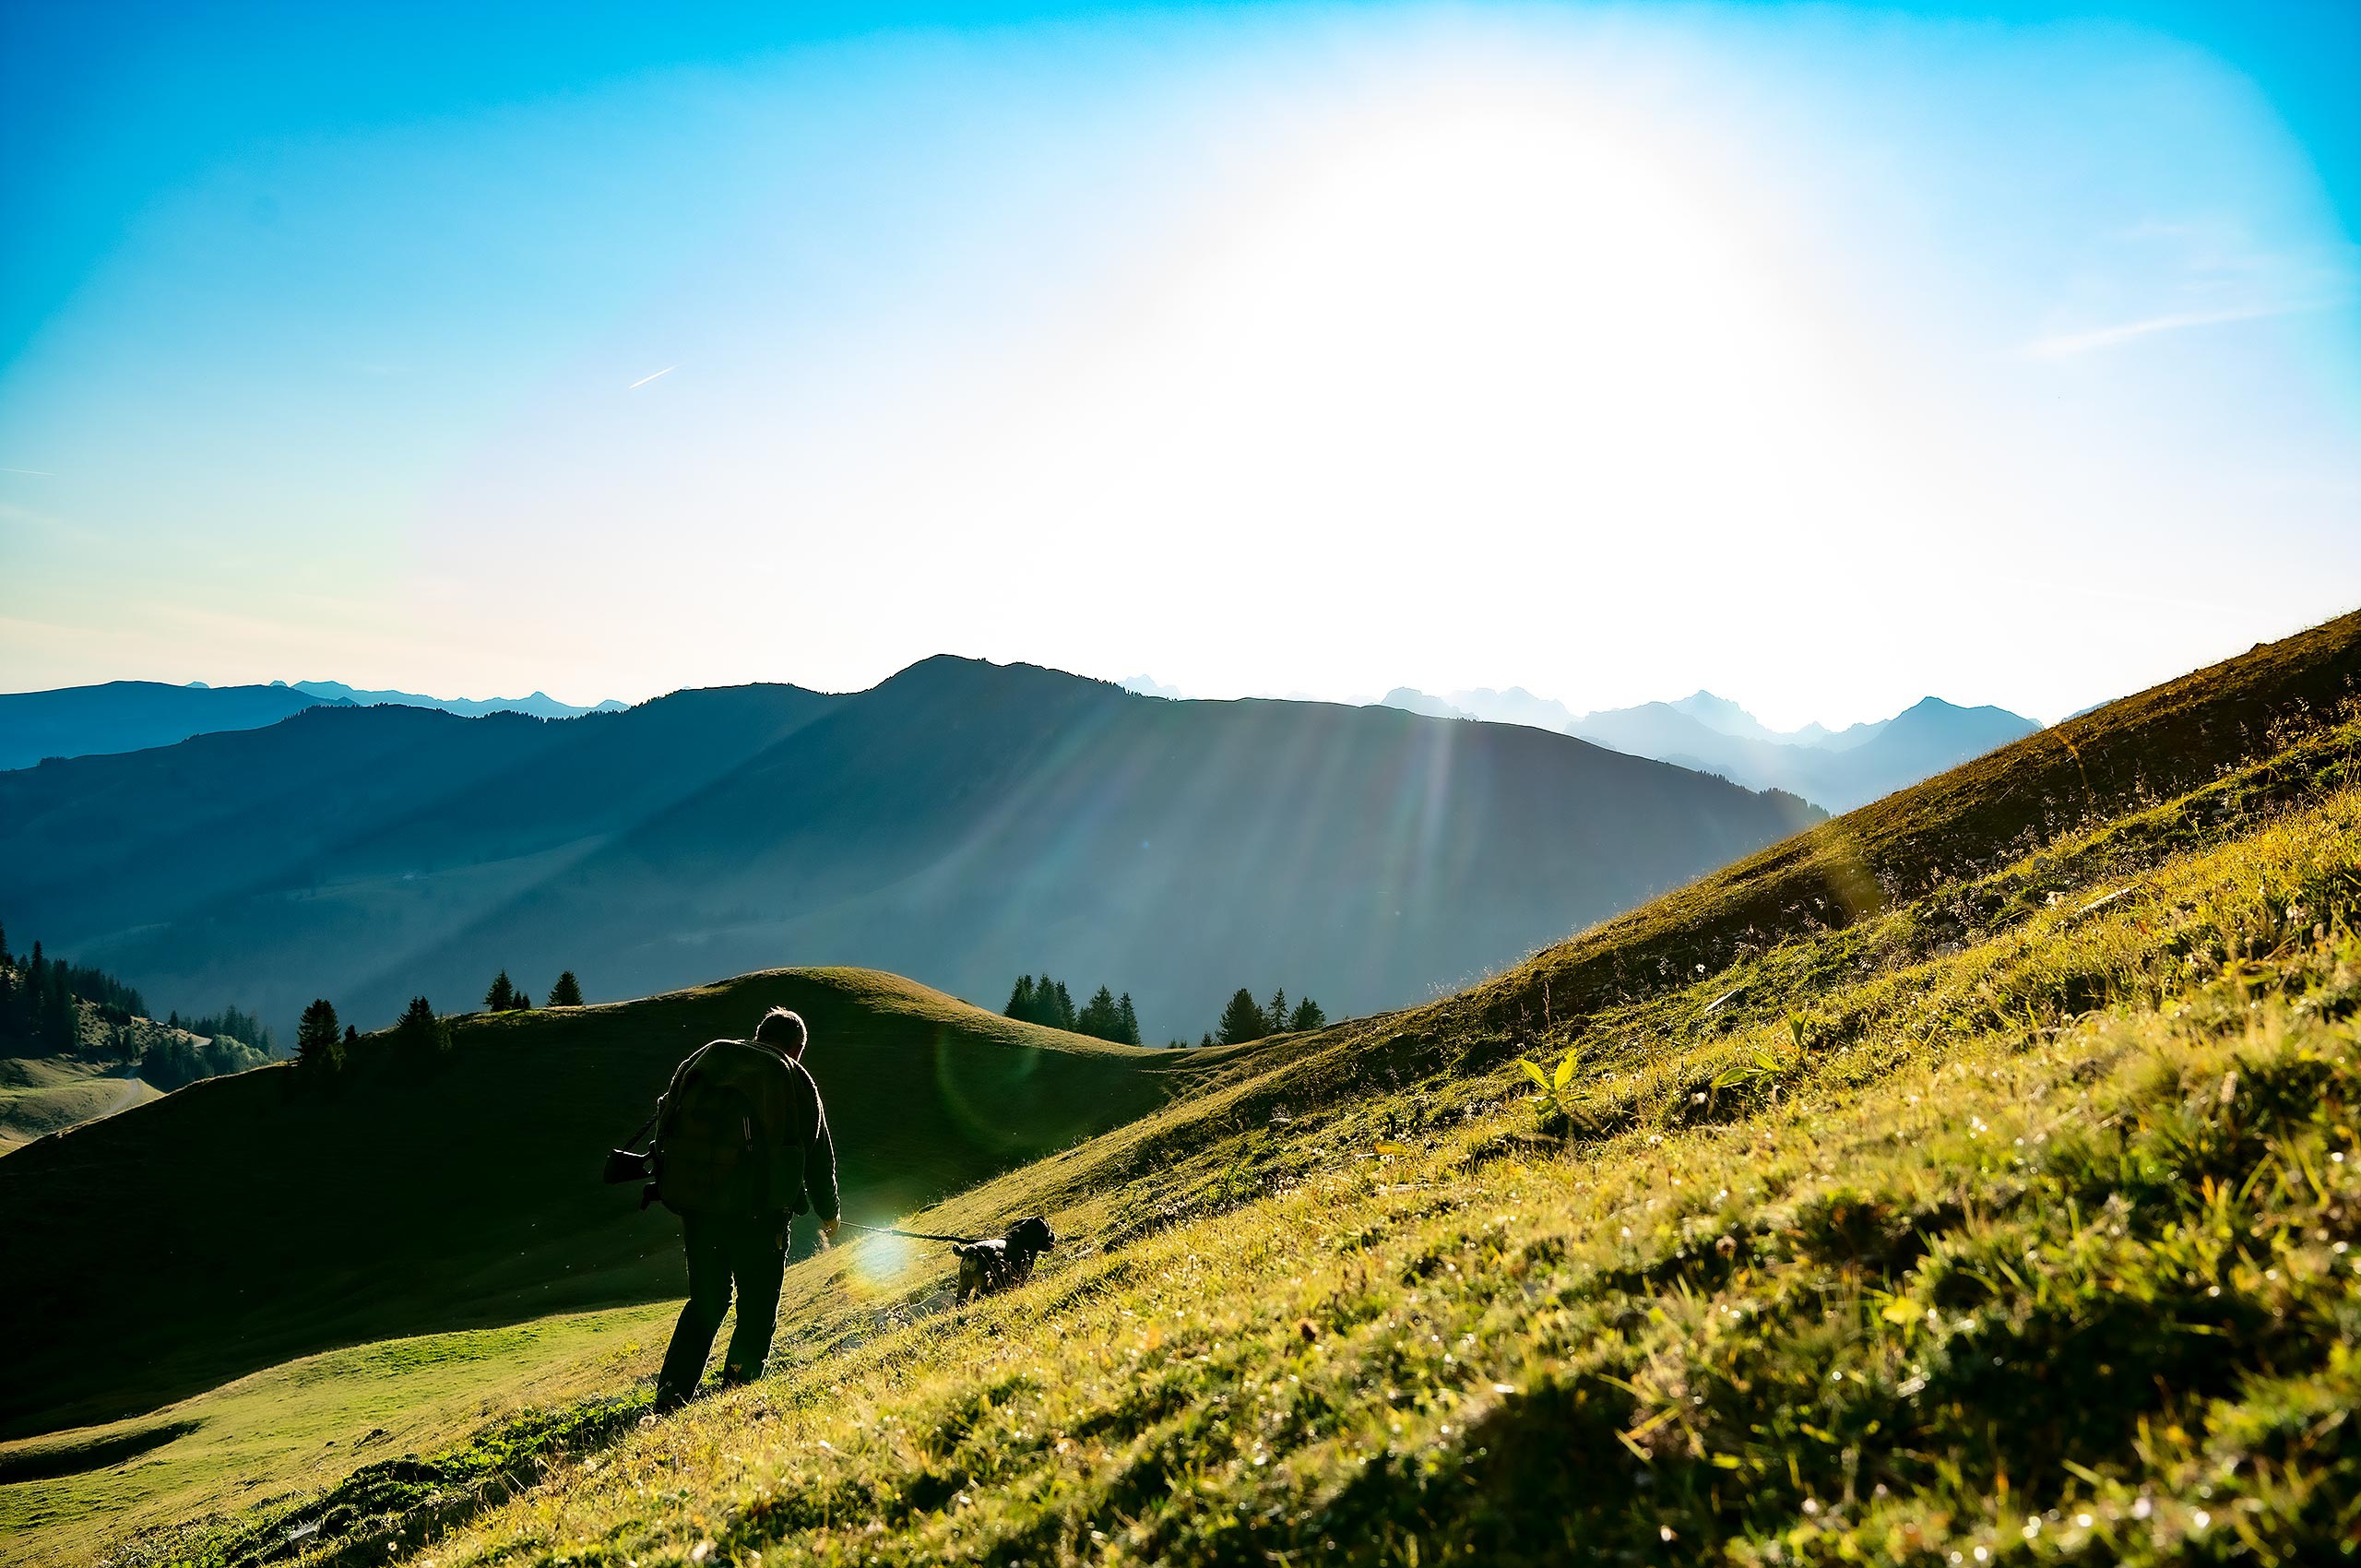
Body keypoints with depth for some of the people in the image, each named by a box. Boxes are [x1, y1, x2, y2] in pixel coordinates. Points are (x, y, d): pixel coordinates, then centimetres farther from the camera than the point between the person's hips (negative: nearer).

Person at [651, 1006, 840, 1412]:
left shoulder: (701, 1060, 18)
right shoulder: (795, 1079, 6)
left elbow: (665, 1123, 15)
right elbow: (818, 1154, 10)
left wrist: (668, 1185, 20)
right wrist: (829, 1212, 24)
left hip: (693, 1199, 4)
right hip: (755, 1209, -4)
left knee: (706, 1301, 16)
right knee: (758, 1306, 9)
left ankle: (671, 1393, 6)